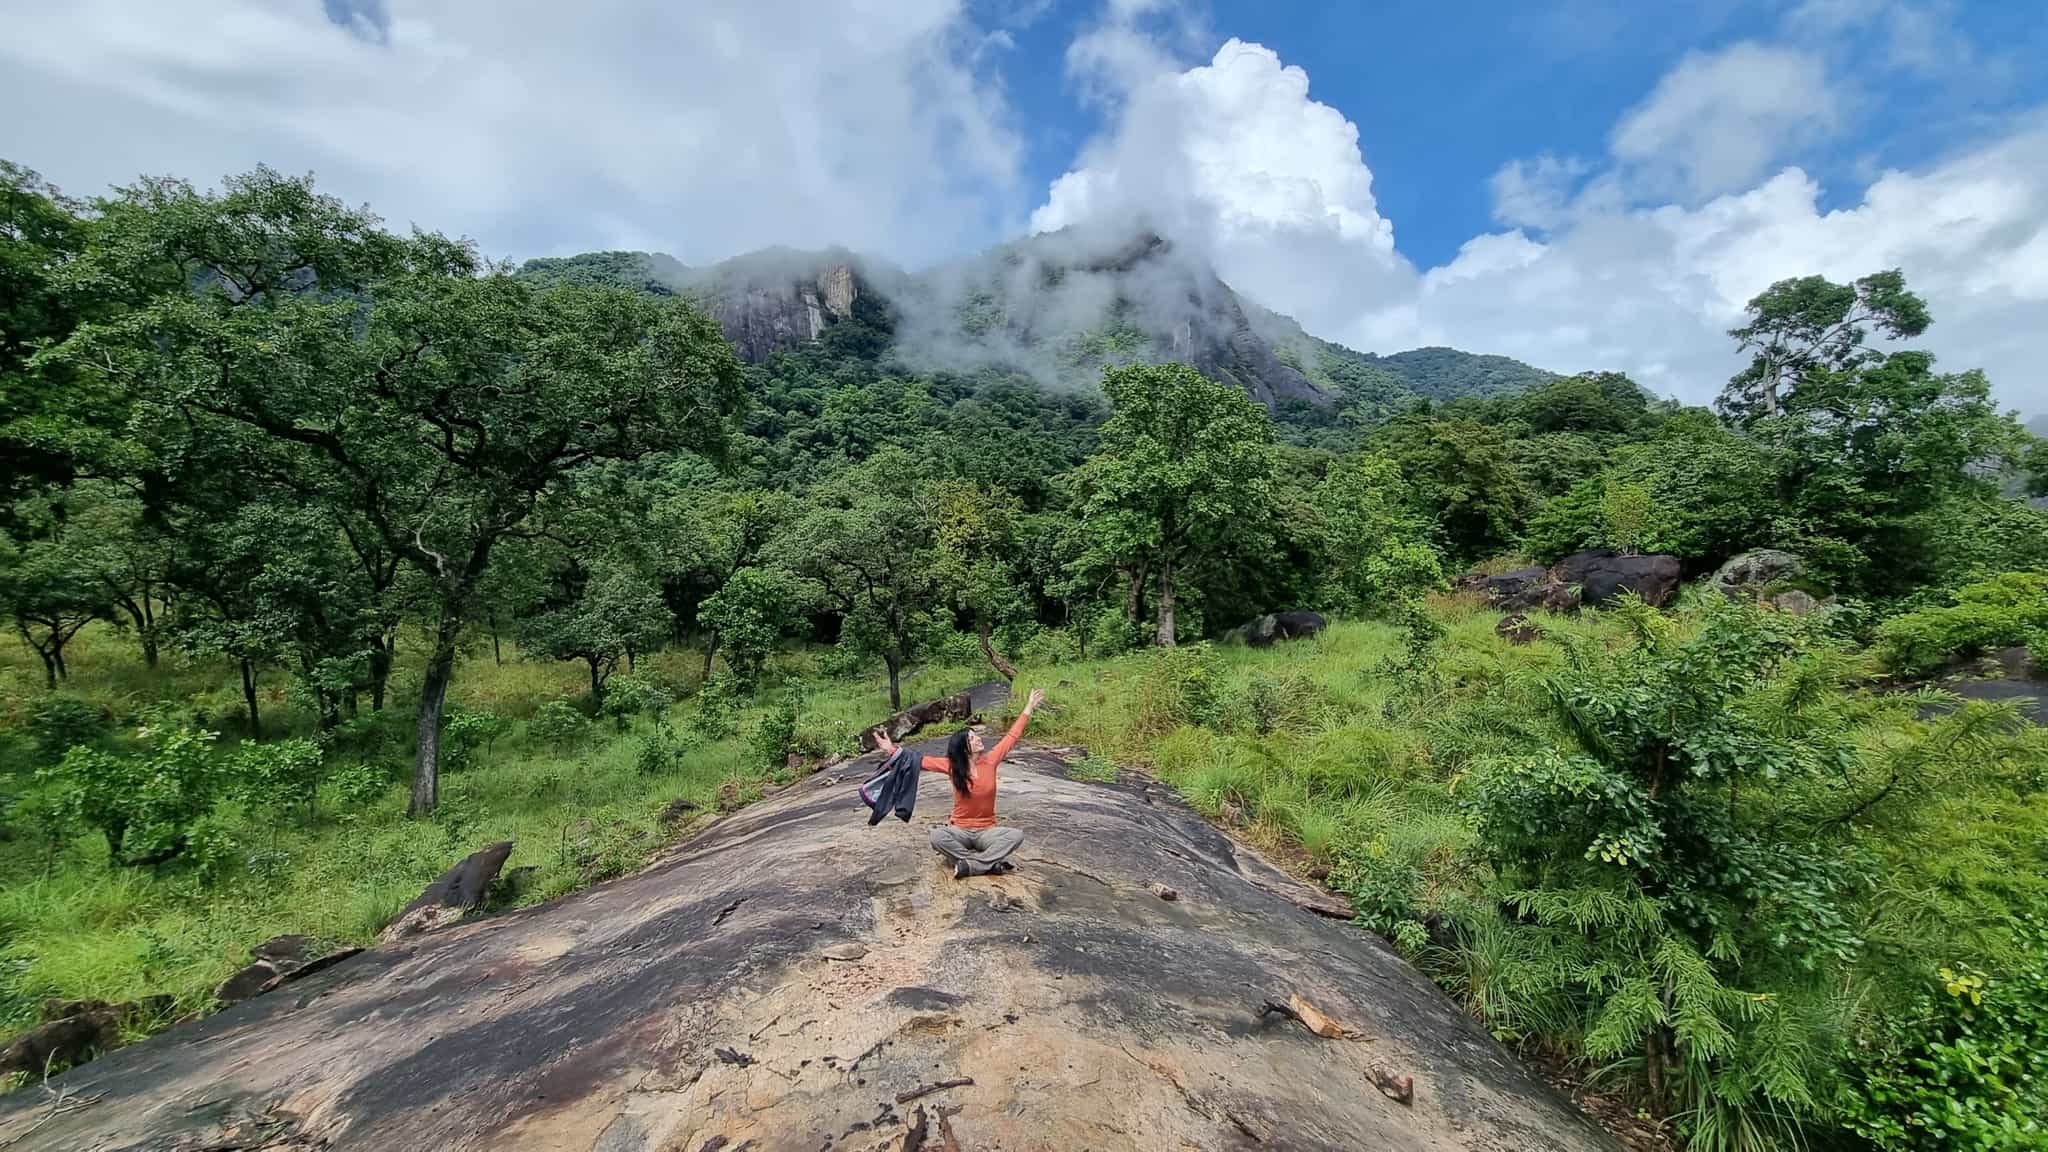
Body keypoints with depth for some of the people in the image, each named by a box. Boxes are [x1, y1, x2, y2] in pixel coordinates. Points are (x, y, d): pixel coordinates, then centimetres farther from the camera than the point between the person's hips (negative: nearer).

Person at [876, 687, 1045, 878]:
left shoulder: (990, 760, -4)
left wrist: (1029, 706, 2)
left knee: (1015, 835, -29)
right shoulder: (952, 765, -6)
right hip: (960, 830, 0)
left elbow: (1013, 735, 1)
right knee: (937, 836, -33)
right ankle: (990, 863, -25)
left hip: (987, 831, 1)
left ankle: (969, 865, -27)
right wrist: (892, 751, -17)